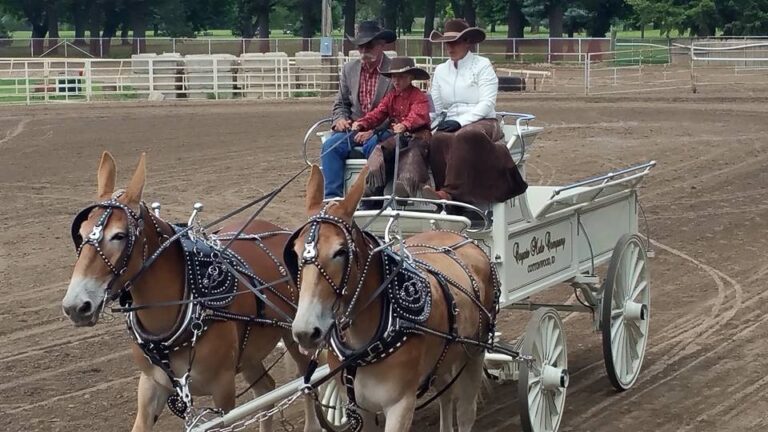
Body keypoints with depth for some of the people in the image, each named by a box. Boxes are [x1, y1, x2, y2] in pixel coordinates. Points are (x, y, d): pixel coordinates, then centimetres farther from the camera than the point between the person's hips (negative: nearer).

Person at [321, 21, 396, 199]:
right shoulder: (349, 70, 14)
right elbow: (341, 104, 22)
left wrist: (373, 129, -19)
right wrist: (340, 119, -2)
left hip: (383, 131, -4)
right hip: (353, 129, 4)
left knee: (372, 146, -37)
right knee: (331, 145, -26)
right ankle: (332, 197, -30)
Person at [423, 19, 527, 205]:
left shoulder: (482, 65, 6)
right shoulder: (440, 70, 22)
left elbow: (487, 104, -5)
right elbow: (435, 106, 18)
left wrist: (460, 122, -17)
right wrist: (438, 121, -6)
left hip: (483, 122, -4)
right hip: (451, 125, 4)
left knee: (465, 136, -40)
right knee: (438, 140, -34)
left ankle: (450, 192, -50)